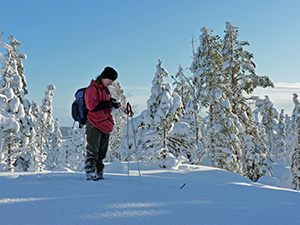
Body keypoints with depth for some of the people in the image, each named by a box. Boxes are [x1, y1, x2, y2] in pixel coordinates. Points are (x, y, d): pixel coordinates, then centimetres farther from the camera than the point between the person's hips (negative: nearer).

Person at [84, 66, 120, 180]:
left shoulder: (105, 90, 21)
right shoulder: (92, 88, -7)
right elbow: (91, 106, -19)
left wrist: (113, 105, 7)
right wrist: (107, 103, -15)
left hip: (105, 125, 9)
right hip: (95, 125, -9)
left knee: (101, 153, 11)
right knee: (92, 152, -7)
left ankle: (98, 174, 18)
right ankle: (91, 174, -3)